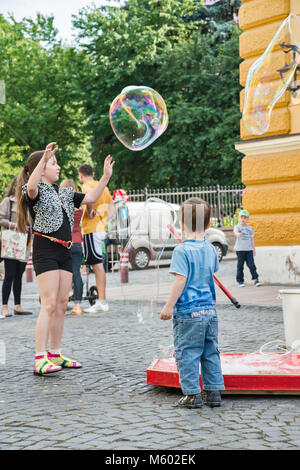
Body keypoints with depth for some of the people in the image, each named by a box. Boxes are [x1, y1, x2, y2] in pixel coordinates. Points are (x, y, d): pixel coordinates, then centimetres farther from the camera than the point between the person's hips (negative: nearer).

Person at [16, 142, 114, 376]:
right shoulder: (36, 192, -4)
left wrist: (106, 177, 11)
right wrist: (44, 159, -39)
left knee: (62, 304, 7)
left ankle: (56, 355, 15)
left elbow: (91, 198, 20)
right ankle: (40, 359, -13)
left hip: (64, 252, 8)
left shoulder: (65, 193, 20)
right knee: (49, 304, -13)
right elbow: (31, 187, -28)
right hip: (45, 250, -8)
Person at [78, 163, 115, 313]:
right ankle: (102, 300, 14)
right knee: (97, 265, 11)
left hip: (91, 230, -9)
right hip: (101, 228, 9)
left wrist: (89, 212, -19)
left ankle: (102, 302, -11)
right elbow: (111, 207, 22)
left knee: (97, 264, -10)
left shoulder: (86, 186, -8)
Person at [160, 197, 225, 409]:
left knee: (187, 353, 3)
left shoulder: (182, 250, -13)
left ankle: (192, 395, 6)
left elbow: (181, 280, -17)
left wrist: (169, 306, -12)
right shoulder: (210, 249, 7)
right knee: (211, 353, 13)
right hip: (209, 310, 7)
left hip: (188, 312, -6)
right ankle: (214, 392, 18)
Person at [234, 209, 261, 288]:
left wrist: (254, 249, 15)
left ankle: (255, 279, -5)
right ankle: (240, 281, 8)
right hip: (240, 249, -2)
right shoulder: (237, 227, 1)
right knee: (240, 266, 1)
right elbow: (235, 232, -23)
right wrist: (237, 234, -47)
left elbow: (252, 239, 17)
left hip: (249, 249, 2)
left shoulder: (250, 228, 13)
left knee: (251, 265, -5)